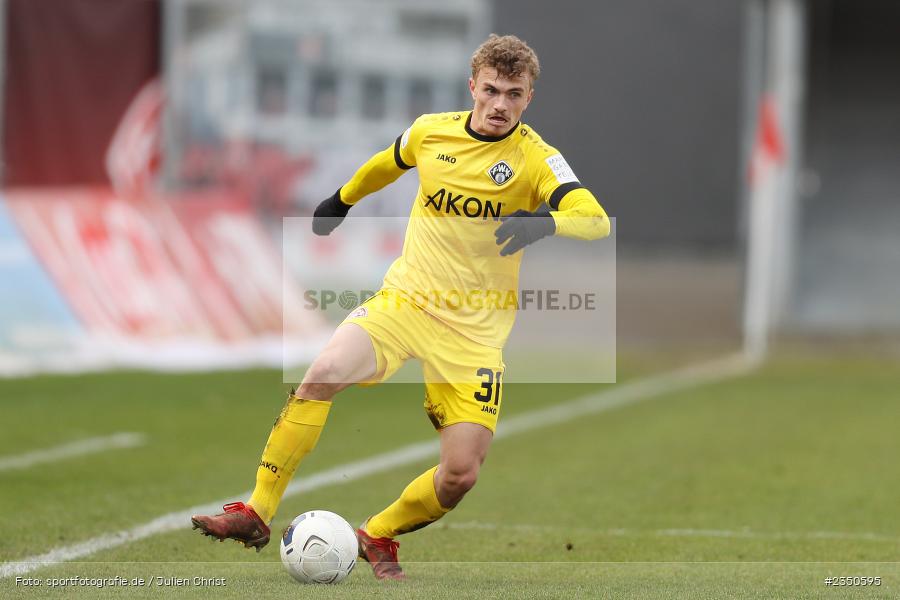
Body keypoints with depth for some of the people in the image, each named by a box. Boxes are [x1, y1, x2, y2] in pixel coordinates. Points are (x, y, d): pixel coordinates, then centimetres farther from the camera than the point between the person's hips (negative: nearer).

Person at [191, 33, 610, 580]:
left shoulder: (536, 159, -9)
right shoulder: (432, 131, 2)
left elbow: (596, 219, -24)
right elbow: (388, 164, 25)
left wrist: (545, 221, -45)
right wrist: (342, 200, 40)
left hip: (475, 330, -2)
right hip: (404, 300, 2)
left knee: (461, 475, -12)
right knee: (323, 374, -26)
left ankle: (379, 536, 18)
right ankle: (257, 514, -17)